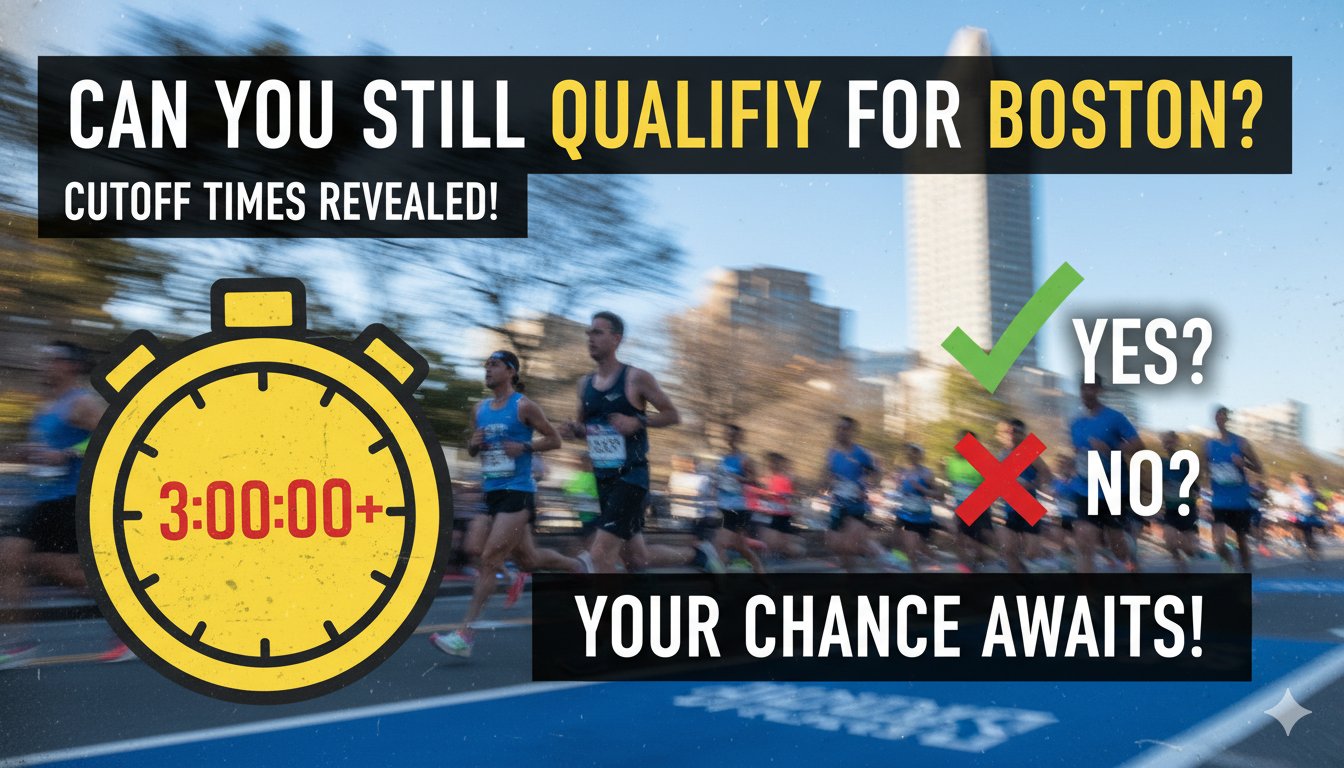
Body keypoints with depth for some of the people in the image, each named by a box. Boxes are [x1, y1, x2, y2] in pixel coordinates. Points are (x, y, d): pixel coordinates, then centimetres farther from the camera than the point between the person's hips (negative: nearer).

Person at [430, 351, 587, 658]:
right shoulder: (479, 410, 12)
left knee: (490, 559, -12)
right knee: (530, 558, 15)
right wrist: (474, 444, -2)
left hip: (517, 492, -7)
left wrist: (524, 446, -16)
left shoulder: (523, 406, -7)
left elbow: (554, 439, -3)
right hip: (492, 492, 8)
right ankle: (578, 567, 41)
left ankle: (465, 633, -10)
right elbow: (472, 450, 21)